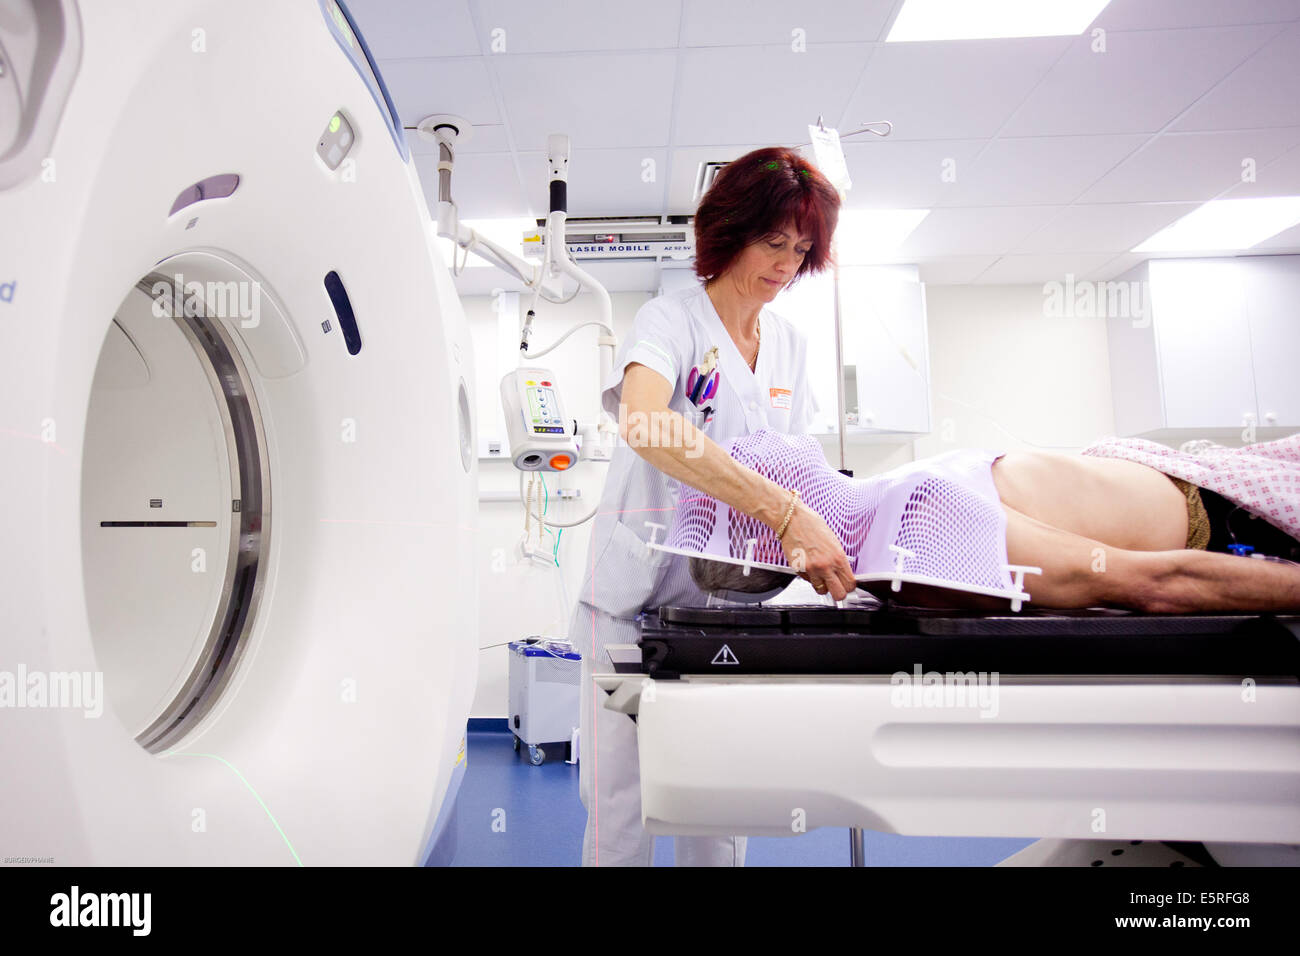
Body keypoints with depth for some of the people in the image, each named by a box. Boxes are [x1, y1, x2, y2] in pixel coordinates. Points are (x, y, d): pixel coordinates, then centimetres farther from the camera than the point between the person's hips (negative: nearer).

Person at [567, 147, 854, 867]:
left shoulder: (789, 345, 12)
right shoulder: (670, 320, -9)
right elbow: (643, 424, -31)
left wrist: (821, 535, -5)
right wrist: (785, 513, -37)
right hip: (638, 588, -5)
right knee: (622, 793, 3)